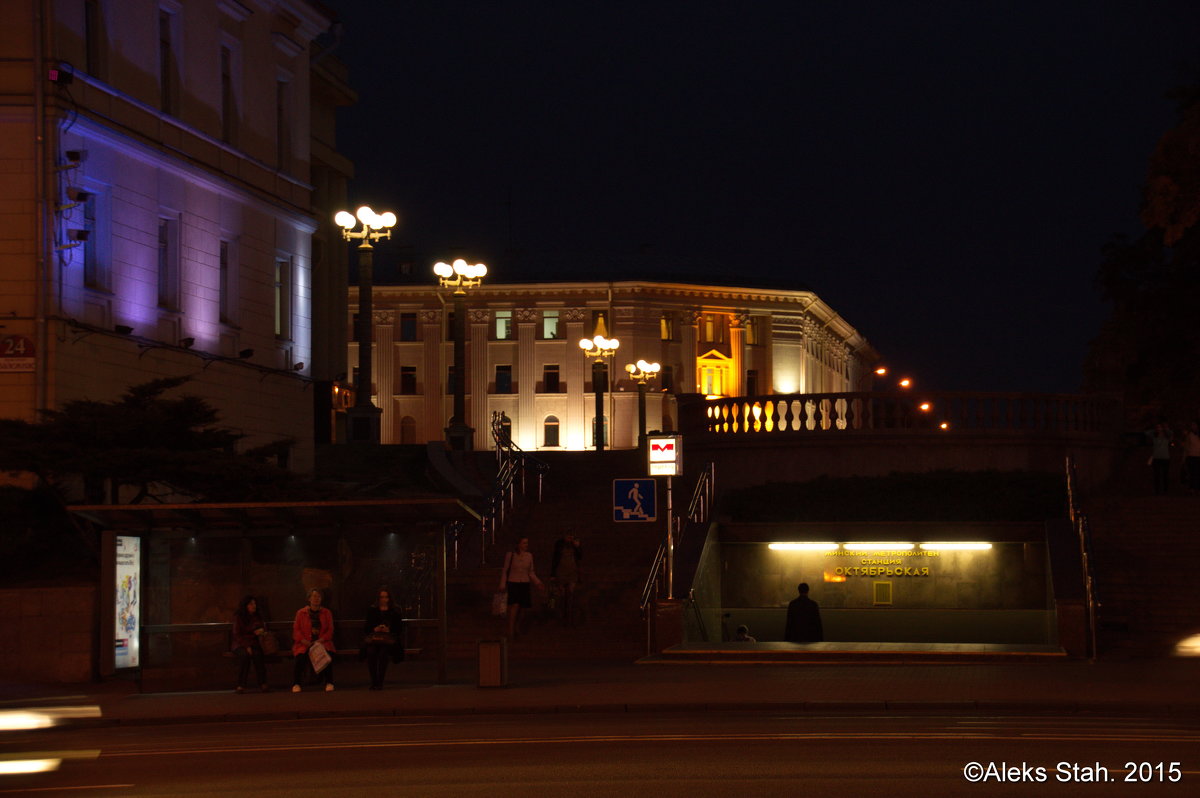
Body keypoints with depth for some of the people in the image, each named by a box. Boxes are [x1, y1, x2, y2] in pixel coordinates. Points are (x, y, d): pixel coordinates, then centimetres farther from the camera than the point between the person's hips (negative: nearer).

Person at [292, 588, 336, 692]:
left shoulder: (326, 613, 12)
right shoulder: (301, 613, 9)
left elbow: (330, 630, 5)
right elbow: (296, 629, 5)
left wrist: (320, 641, -11)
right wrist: (305, 641, -11)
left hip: (322, 642, 1)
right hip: (305, 643, -1)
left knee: (328, 655, -31)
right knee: (300, 656, -32)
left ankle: (329, 683, -19)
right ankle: (296, 684, -18)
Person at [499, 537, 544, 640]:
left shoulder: (529, 556, 4)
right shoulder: (510, 555, -6)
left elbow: (531, 572, 13)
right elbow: (504, 570, 0)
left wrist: (538, 583, 2)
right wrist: (502, 585, -5)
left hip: (524, 584, 4)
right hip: (512, 583, -4)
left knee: (520, 608, 8)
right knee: (514, 606, -18)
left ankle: (513, 628, 28)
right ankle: (511, 631, -15)